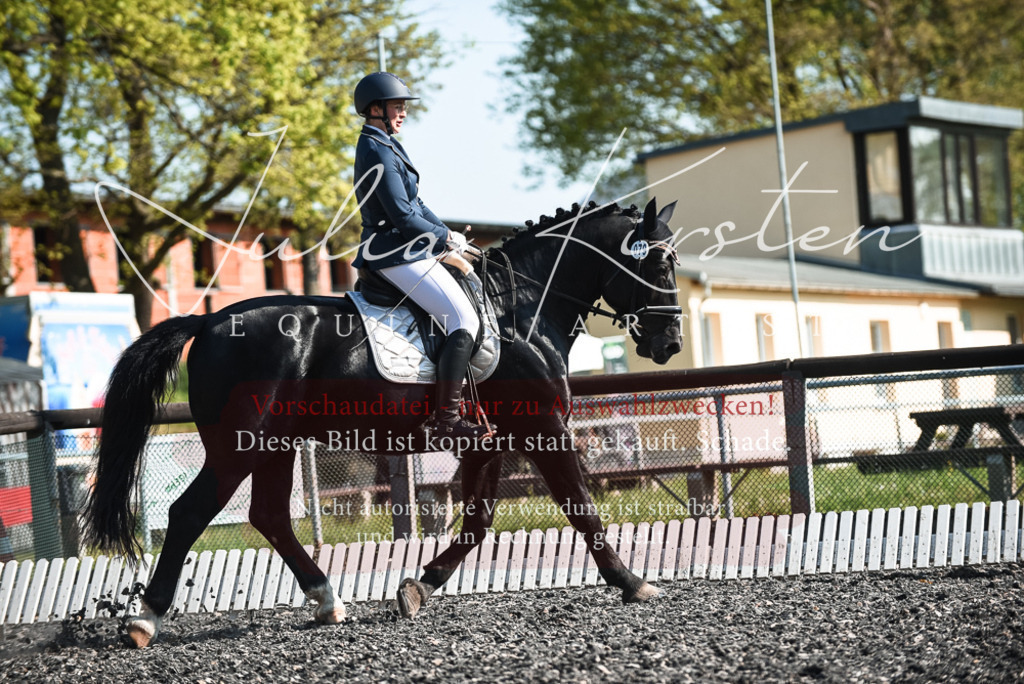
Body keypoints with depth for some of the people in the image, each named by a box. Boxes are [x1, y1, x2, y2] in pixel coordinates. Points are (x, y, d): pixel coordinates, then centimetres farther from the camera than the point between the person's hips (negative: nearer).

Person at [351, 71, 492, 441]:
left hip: (404, 248, 11)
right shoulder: (378, 152, -17)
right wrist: (446, 238, -8)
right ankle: (445, 417, -21)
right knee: (464, 319, -17)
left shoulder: (386, 146, 17)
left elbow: (414, 203, 20)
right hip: (397, 254, -11)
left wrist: (447, 234, 7)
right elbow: (403, 216, -21)